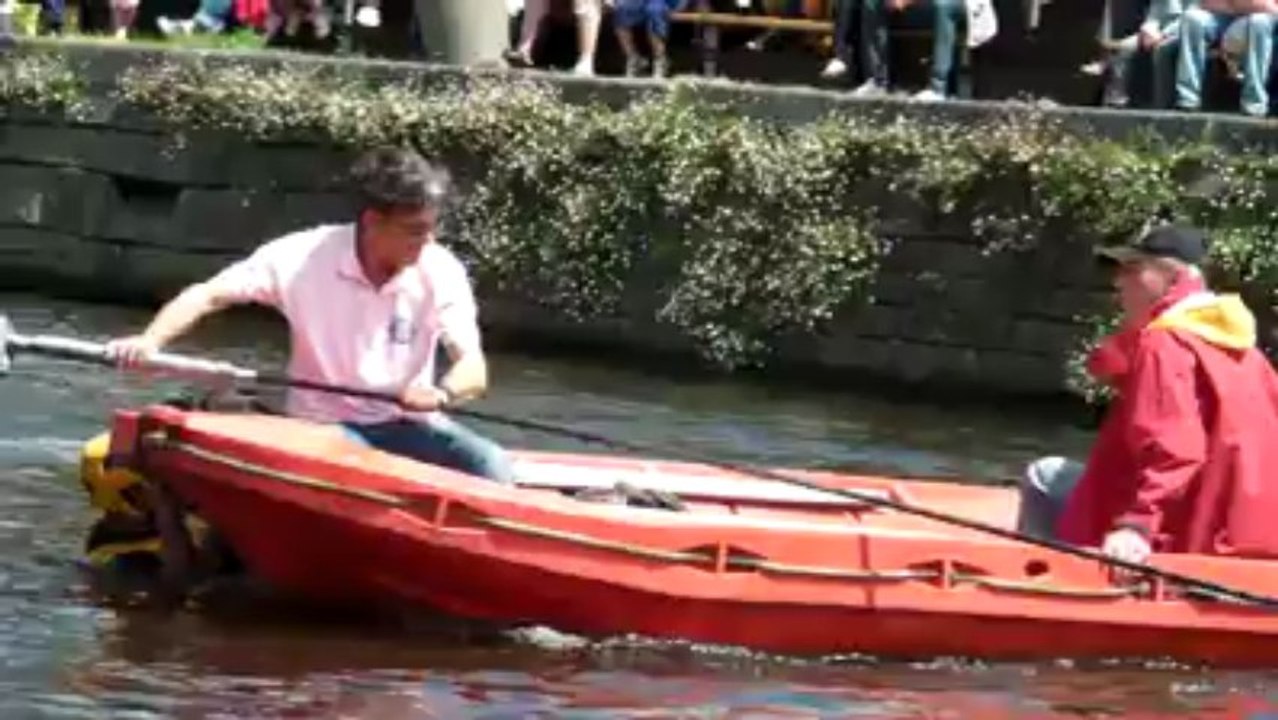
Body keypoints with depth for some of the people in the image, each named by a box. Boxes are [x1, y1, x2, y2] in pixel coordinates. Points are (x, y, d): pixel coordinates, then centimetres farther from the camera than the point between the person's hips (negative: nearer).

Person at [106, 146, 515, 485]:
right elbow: (209, 295, -13)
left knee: (490, 466, -25)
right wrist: (151, 340, -31)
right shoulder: (305, 257, -12)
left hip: (407, 426, 2)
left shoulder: (441, 272, -8)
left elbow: (474, 370, -15)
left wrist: (443, 393, -39)